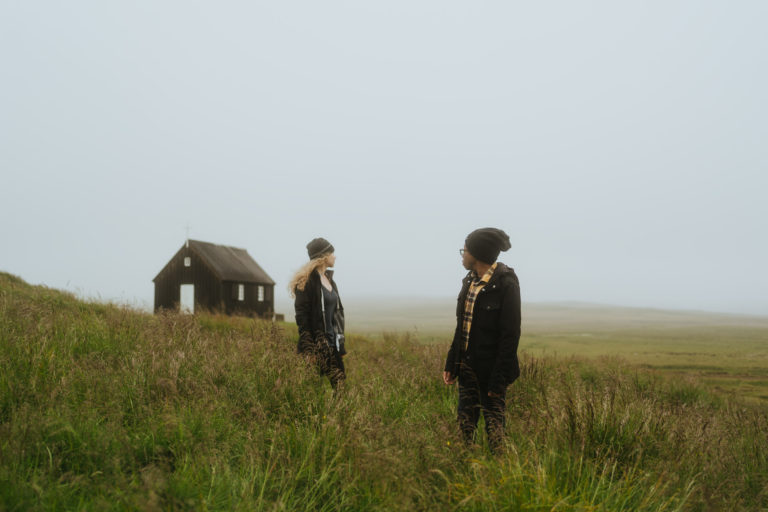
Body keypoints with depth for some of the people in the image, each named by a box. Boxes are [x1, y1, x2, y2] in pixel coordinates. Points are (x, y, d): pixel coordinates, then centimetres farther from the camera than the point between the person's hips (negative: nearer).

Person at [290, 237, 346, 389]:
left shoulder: (329, 279, 16)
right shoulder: (307, 281, -10)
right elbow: (301, 315, -15)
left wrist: (340, 340, 16)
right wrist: (309, 350, -20)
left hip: (332, 343, 8)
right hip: (316, 344, -8)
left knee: (339, 384, 3)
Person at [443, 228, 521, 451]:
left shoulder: (506, 284, -15)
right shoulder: (470, 280, 7)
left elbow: (510, 335, -15)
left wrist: (499, 380, -17)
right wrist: (451, 364, 9)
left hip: (490, 370, -7)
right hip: (467, 367, 7)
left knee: (494, 425, 3)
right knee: (465, 424, 12)